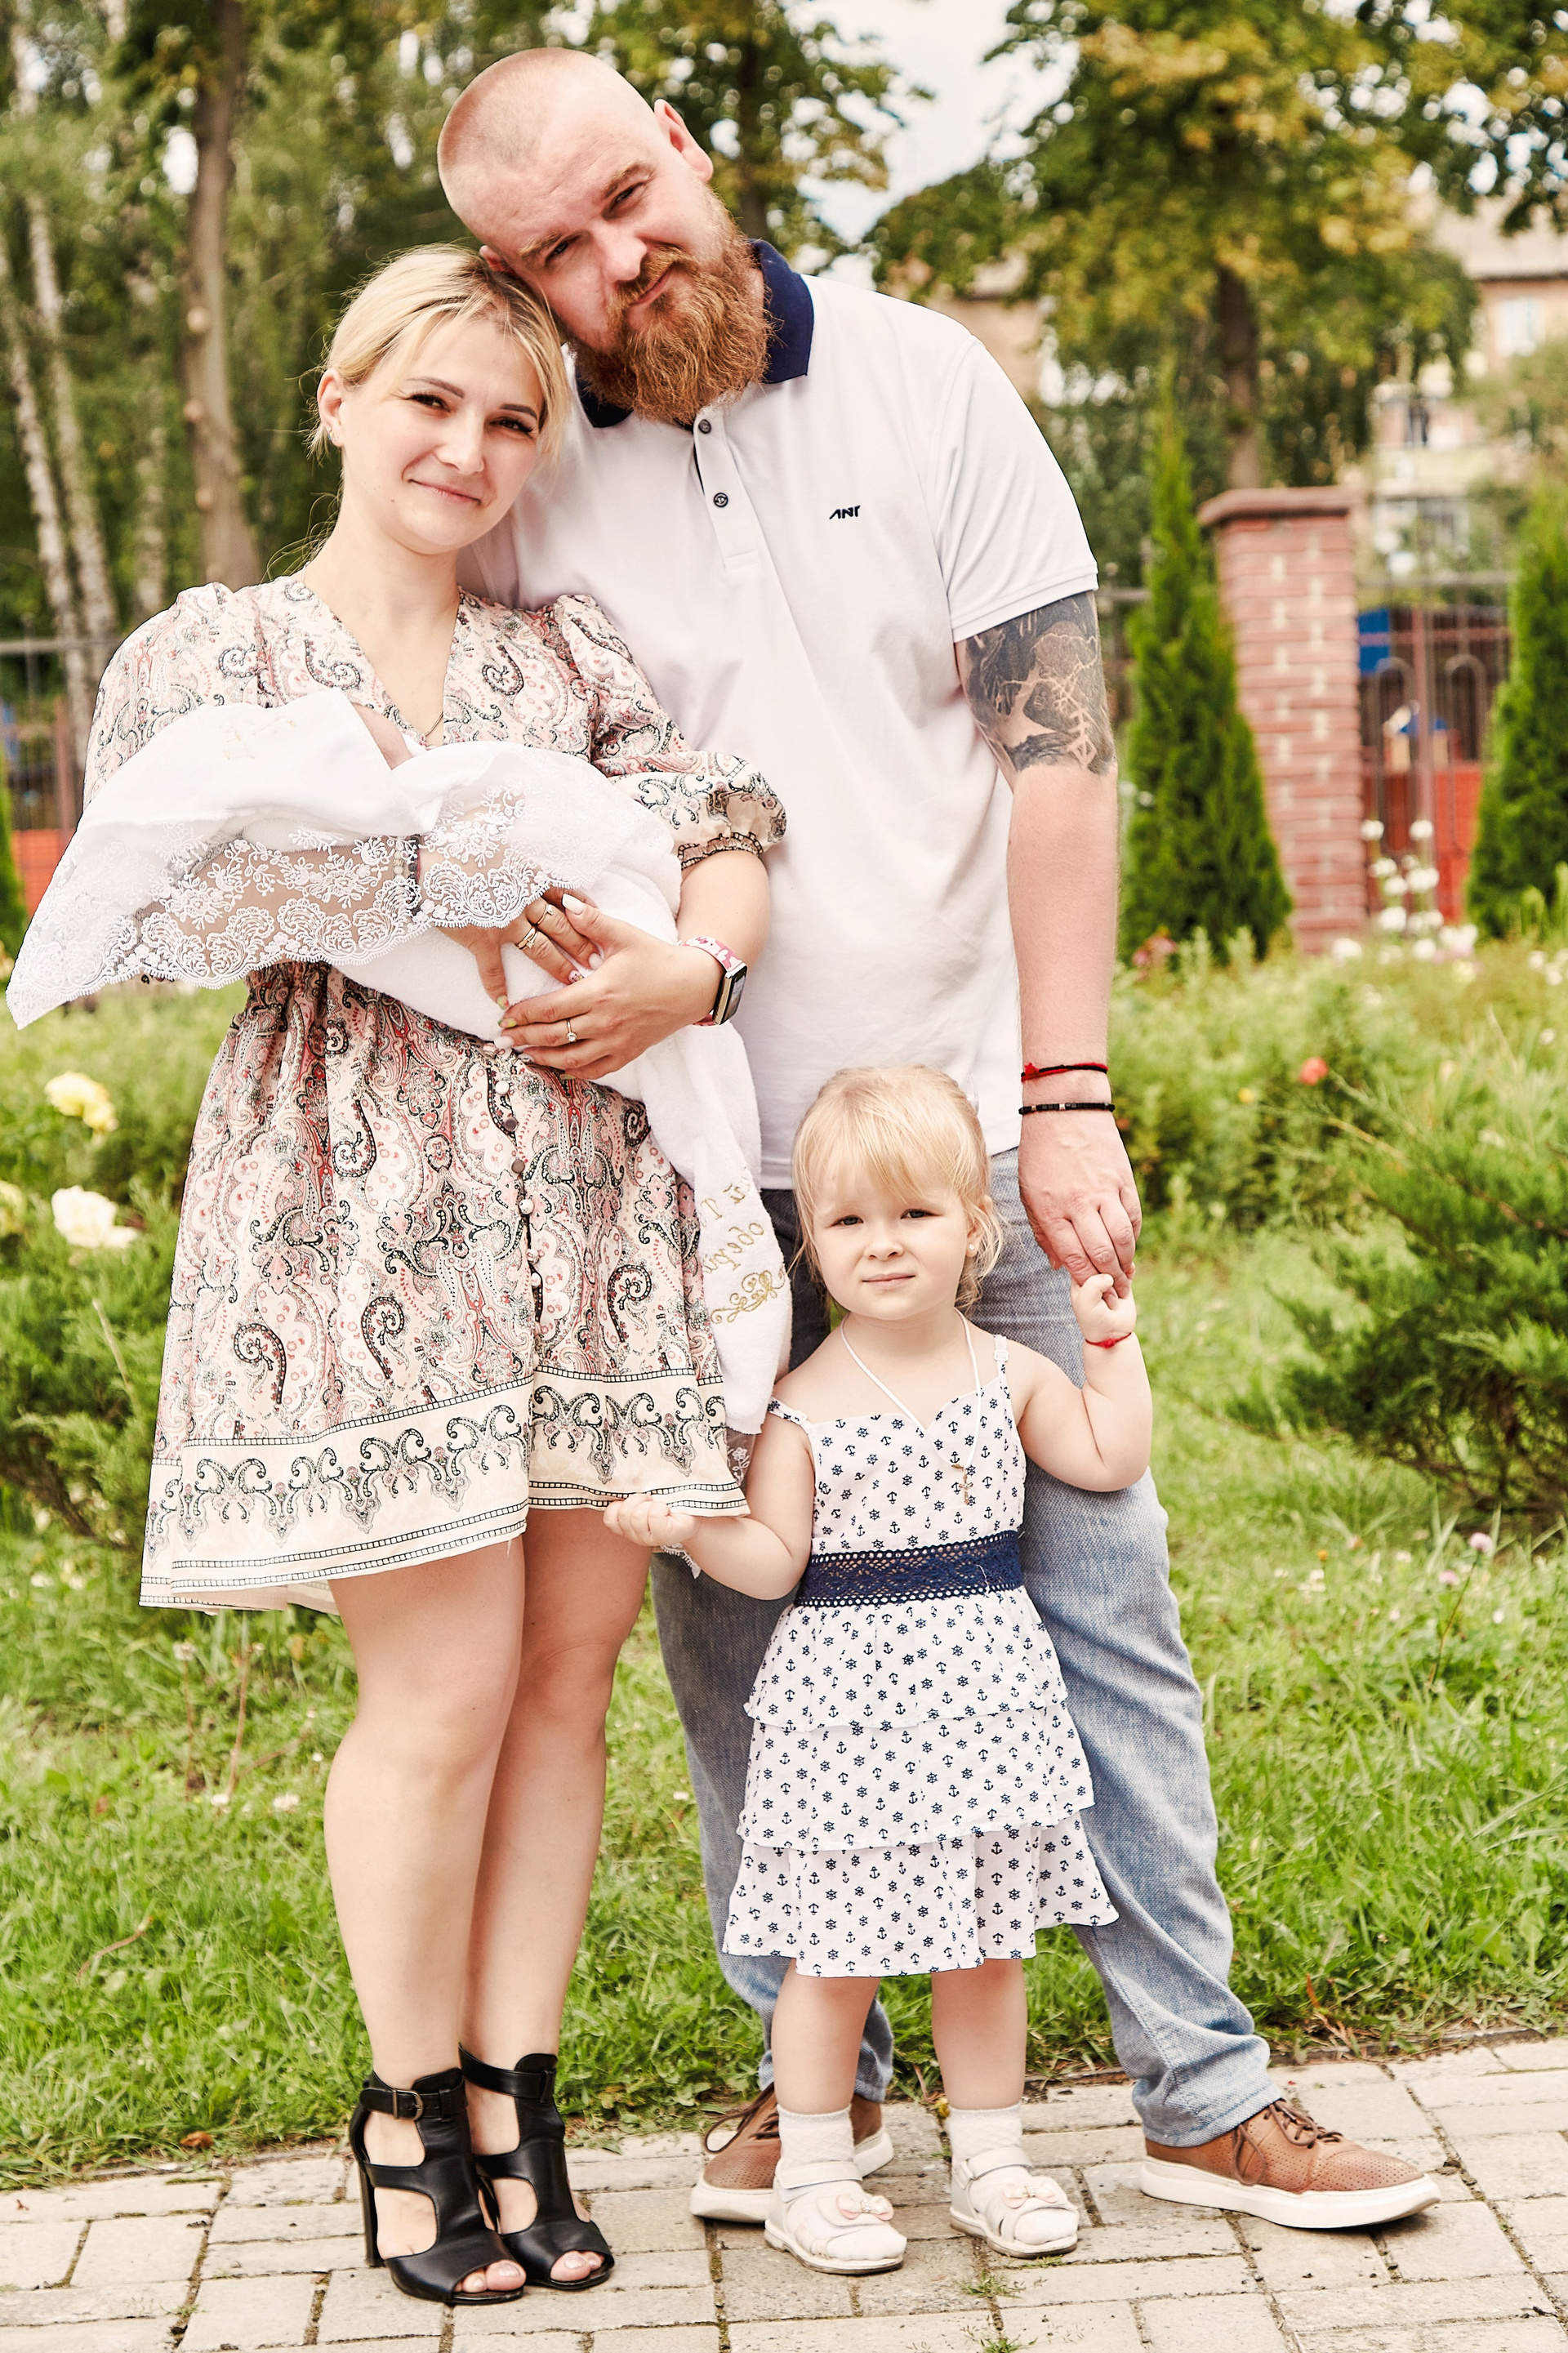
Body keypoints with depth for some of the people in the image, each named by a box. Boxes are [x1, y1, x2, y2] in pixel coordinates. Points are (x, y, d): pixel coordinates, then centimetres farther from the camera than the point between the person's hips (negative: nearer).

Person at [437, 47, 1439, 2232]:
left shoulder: (922, 382, 0)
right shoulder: (525, 492, 2)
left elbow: (1055, 744, -3)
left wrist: (1067, 1098, -10)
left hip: (967, 1125, 0)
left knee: (1103, 1595, 3)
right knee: (731, 1630, 6)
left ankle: (1205, 2091, 14)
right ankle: (816, 2072, 24)